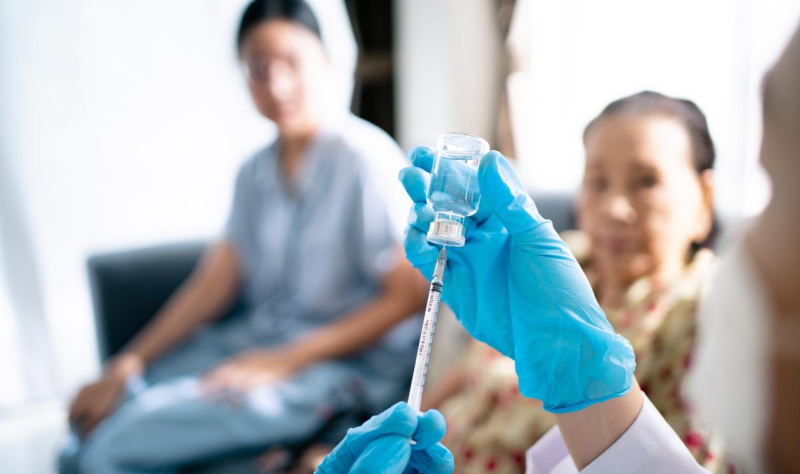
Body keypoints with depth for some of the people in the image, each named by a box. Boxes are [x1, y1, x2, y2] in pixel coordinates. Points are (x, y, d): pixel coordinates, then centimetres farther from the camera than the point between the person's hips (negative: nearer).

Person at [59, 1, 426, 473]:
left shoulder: (367, 159, -15)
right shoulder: (257, 171, 7)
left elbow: (405, 298, -15)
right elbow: (216, 279, 7)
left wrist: (284, 362, -18)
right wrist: (129, 362, -2)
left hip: (342, 360, -7)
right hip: (259, 337, 7)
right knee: (94, 413, 2)